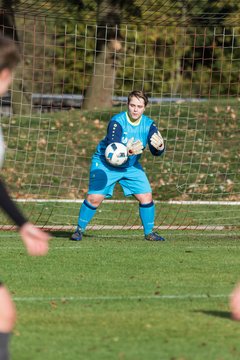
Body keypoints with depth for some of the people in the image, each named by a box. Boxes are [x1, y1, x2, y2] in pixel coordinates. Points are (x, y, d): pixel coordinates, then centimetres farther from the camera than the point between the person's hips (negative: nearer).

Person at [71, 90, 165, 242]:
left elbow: (156, 152, -19)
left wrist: (159, 146, -43)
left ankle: (149, 233, 12)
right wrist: (129, 151, -55)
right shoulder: (117, 122, -25)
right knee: (94, 198, -15)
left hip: (131, 166, 4)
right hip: (105, 163, -4)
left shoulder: (149, 124, -12)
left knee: (146, 196, -6)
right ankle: (80, 230, 6)